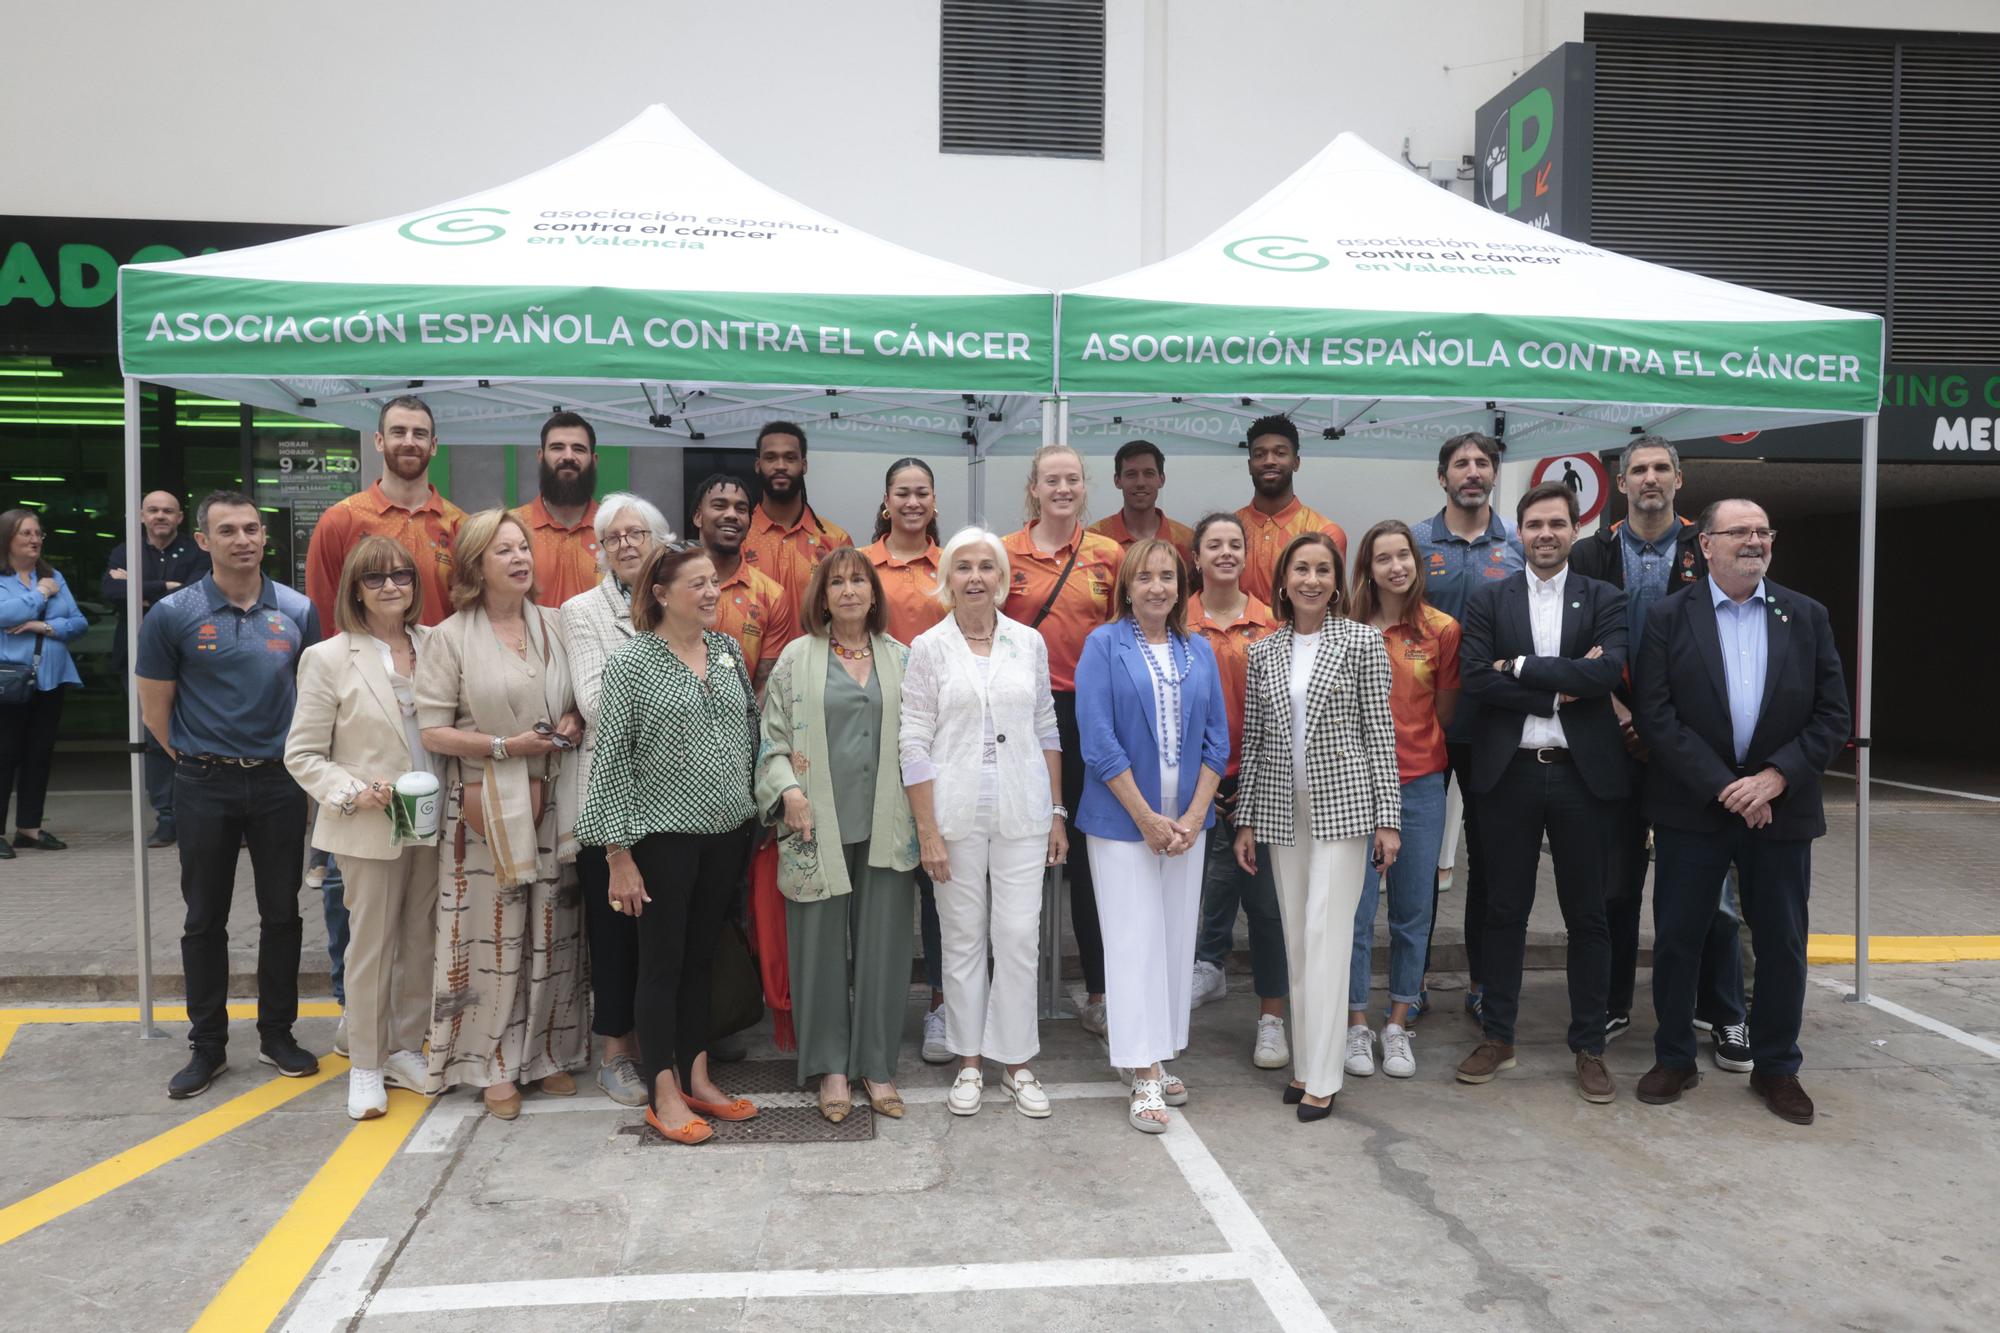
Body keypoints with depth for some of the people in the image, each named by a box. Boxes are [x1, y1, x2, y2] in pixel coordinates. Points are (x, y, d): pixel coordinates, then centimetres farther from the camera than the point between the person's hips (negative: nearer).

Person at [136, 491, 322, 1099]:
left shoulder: (298, 610, 1)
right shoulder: (172, 615, -5)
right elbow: (155, 707, 1)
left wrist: (294, 758, 7)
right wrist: (199, 762, 4)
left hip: (279, 781, 2)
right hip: (205, 787, -1)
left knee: (282, 913, 9)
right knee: (205, 919, 7)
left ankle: (277, 1033, 22)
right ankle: (207, 1044, 19)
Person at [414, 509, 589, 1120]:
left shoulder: (553, 625, 8)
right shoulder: (451, 637, -2)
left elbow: (581, 701, 18)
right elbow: (433, 731, -5)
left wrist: (573, 723, -4)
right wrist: (506, 745, -14)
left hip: (552, 800, 3)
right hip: (485, 805, -3)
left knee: (552, 928, 8)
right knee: (493, 933, 1)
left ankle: (550, 1051, 22)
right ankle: (495, 1064, 15)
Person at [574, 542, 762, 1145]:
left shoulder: (728, 651, 5)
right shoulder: (629, 664, -10)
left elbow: (751, 731, 15)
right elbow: (610, 761, -11)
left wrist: (747, 798, 11)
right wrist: (619, 855, -12)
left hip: (726, 831, 5)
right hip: (663, 836, -5)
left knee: (701, 955, 15)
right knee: (663, 963, 5)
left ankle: (696, 1077, 27)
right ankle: (664, 1095, 17)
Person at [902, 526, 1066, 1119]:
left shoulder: (1029, 643, 6)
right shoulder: (928, 648, -1)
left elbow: (1047, 731, 10)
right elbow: (915, 744, -3)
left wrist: (1057, 812, 7)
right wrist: (927, 831, -8)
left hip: (1022, 814, 2)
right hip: (956, 814, -1)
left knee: (1020, 937, 2)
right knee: (963, 940, 7)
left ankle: (1016, 1061, 18)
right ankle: (969, 1062, 22)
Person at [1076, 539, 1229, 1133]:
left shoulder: (1199, 652, 8)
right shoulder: (1103, 646, -5)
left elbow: (1217, 740, 6)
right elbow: (1099, 741, -11)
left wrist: (1193, 817, -6)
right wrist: (1147, 818, -12)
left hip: (1186, 821, 4)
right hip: (1121, 818, -4)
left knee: (1176, 938, 9)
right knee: (1135, 941, -3)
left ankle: (1160, 1061, 21)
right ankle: (1145, 1078, 3)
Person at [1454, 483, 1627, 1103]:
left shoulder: (1603, 600, 5)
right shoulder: (1488, 602, 6)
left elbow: (1609, 671, -13)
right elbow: (1475, 678, -8)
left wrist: (1519, 667, -13)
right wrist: (1560, 689, -13)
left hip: (1582, 772, 0)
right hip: (1508, 773, 0)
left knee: (1587, 915, 8)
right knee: (1504, 911, 9)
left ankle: (1589, 1047, 20)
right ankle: (1496, 1036, 21)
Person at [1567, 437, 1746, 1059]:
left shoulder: (1707, 552, 3)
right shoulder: (1591, 555, 4)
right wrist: (1624, 716, -9)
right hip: (1617, 741, 1)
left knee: (1705, 883, 3)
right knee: (1615, 884, 9)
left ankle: (1724, 1016, 16)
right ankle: (1611, 1008, 22)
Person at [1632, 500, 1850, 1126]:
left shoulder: (1807, 617, 5)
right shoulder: (1668, 618, -2)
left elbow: (1833, 716, 1)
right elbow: (1655, 715, -9)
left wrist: (1774, 778, -13)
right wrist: (1721, 786, -15)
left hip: (1780, 806, 2)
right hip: (1692, 808, -2)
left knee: (1783, 944, 9)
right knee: (1676, 938, 6)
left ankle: (1776, 1067, 27)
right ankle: (1674, 1058, 23)